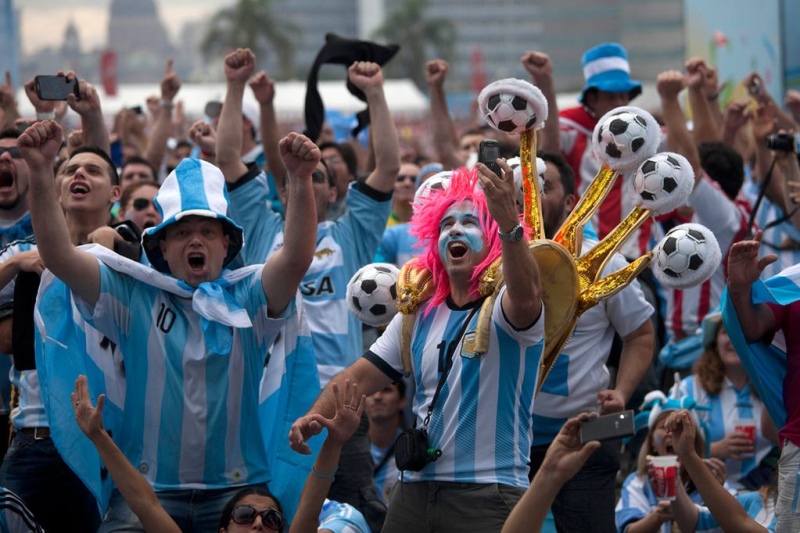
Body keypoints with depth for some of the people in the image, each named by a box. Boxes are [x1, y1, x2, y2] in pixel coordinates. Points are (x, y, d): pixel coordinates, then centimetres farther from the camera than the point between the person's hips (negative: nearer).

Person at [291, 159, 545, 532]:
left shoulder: (502, 306, -7)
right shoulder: (419, 315, 13)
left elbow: (527, 296, -31)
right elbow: (360, 377, 11)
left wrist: (510, 224, -48)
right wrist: (315, 415, -9)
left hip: (487, 497, -6)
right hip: (415, 491, 6)